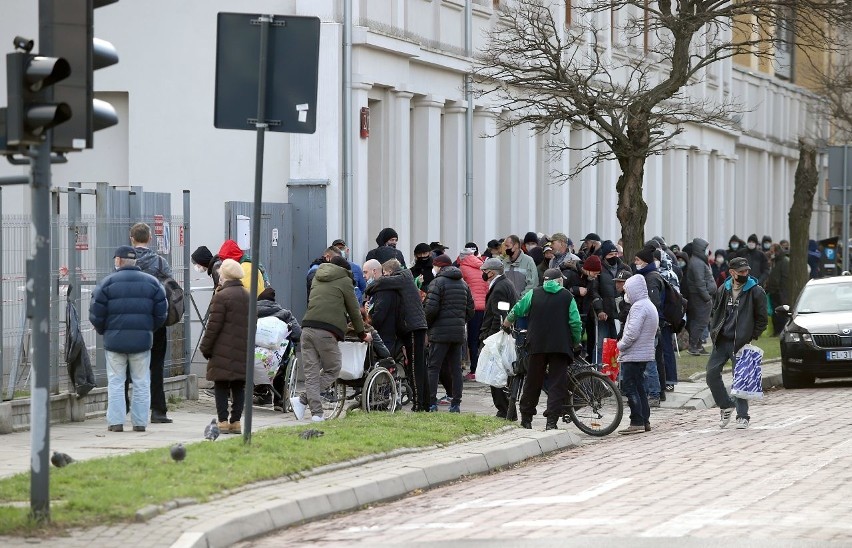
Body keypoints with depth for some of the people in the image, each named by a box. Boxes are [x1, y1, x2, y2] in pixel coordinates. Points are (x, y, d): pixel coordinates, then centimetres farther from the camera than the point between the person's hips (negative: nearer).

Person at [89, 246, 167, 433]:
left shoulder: (108, 282, -4)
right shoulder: (151, 282, 4)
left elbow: (96, 313, -4)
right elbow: (161, 312, 3)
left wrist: (103, 331, 13)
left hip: (115, 339, -2)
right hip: (142, 340, 2)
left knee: (115, 382, 5)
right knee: (141, 383, 8)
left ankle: (116, 421, 2)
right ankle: (140, 422, 7)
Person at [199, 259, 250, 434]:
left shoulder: (222, 296, -11)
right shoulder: (248, 296, 12)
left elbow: (214, 325, -11)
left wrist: (205, 347, -3)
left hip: (223, 351, -6)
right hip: (243, 351, 6)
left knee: (221, 386, -1)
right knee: (239, 387, 9)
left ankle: (223, 421, -5)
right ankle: (236, 421, 9)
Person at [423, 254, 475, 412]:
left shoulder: (438, 282, -7)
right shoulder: (463, 284, 15)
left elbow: (431, 309, -15)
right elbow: (470, 310, 14)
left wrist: (425, 323, 0)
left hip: (440, 332, -6)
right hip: (459, 333, 6)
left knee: (433, 368, -3)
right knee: (456, 369, 9)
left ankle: (431, 402, -9)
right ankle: (456, 403, 8)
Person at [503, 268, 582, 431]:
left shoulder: (534, 294, 7)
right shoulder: (567, 297, 4)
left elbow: (517, 311, 11)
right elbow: (575, 323, -2)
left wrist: (507, 324, 31)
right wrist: (576, 343, 10)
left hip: (537, 344, 2)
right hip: (561, 346, -2)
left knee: (533, 382, 12)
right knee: (557, 384, -1)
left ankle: (526, 418, 20)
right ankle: (551, 421, -10)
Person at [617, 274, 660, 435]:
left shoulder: (639, 307, -16)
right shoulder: (650, 306, 16)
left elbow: (632, 332, -25)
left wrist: (621, 345, -8)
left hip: (633, 355, -10)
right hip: (645, 354, 10)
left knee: (631, 388, -7)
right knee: (639, 388, 15)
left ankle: (637, 423, -9)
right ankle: (645, 421, 17)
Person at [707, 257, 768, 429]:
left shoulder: (756, 291, -5)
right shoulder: (724, 289, 9)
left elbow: (762, 318, -1)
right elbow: (715, 311, 21)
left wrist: (752, 337, -7)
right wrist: (714, 331, 9)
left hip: (740, 342, -5)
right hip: (721, 341, 5)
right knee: (712, 373, -1)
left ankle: (743, 416, 6)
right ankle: (725, 405, 17)